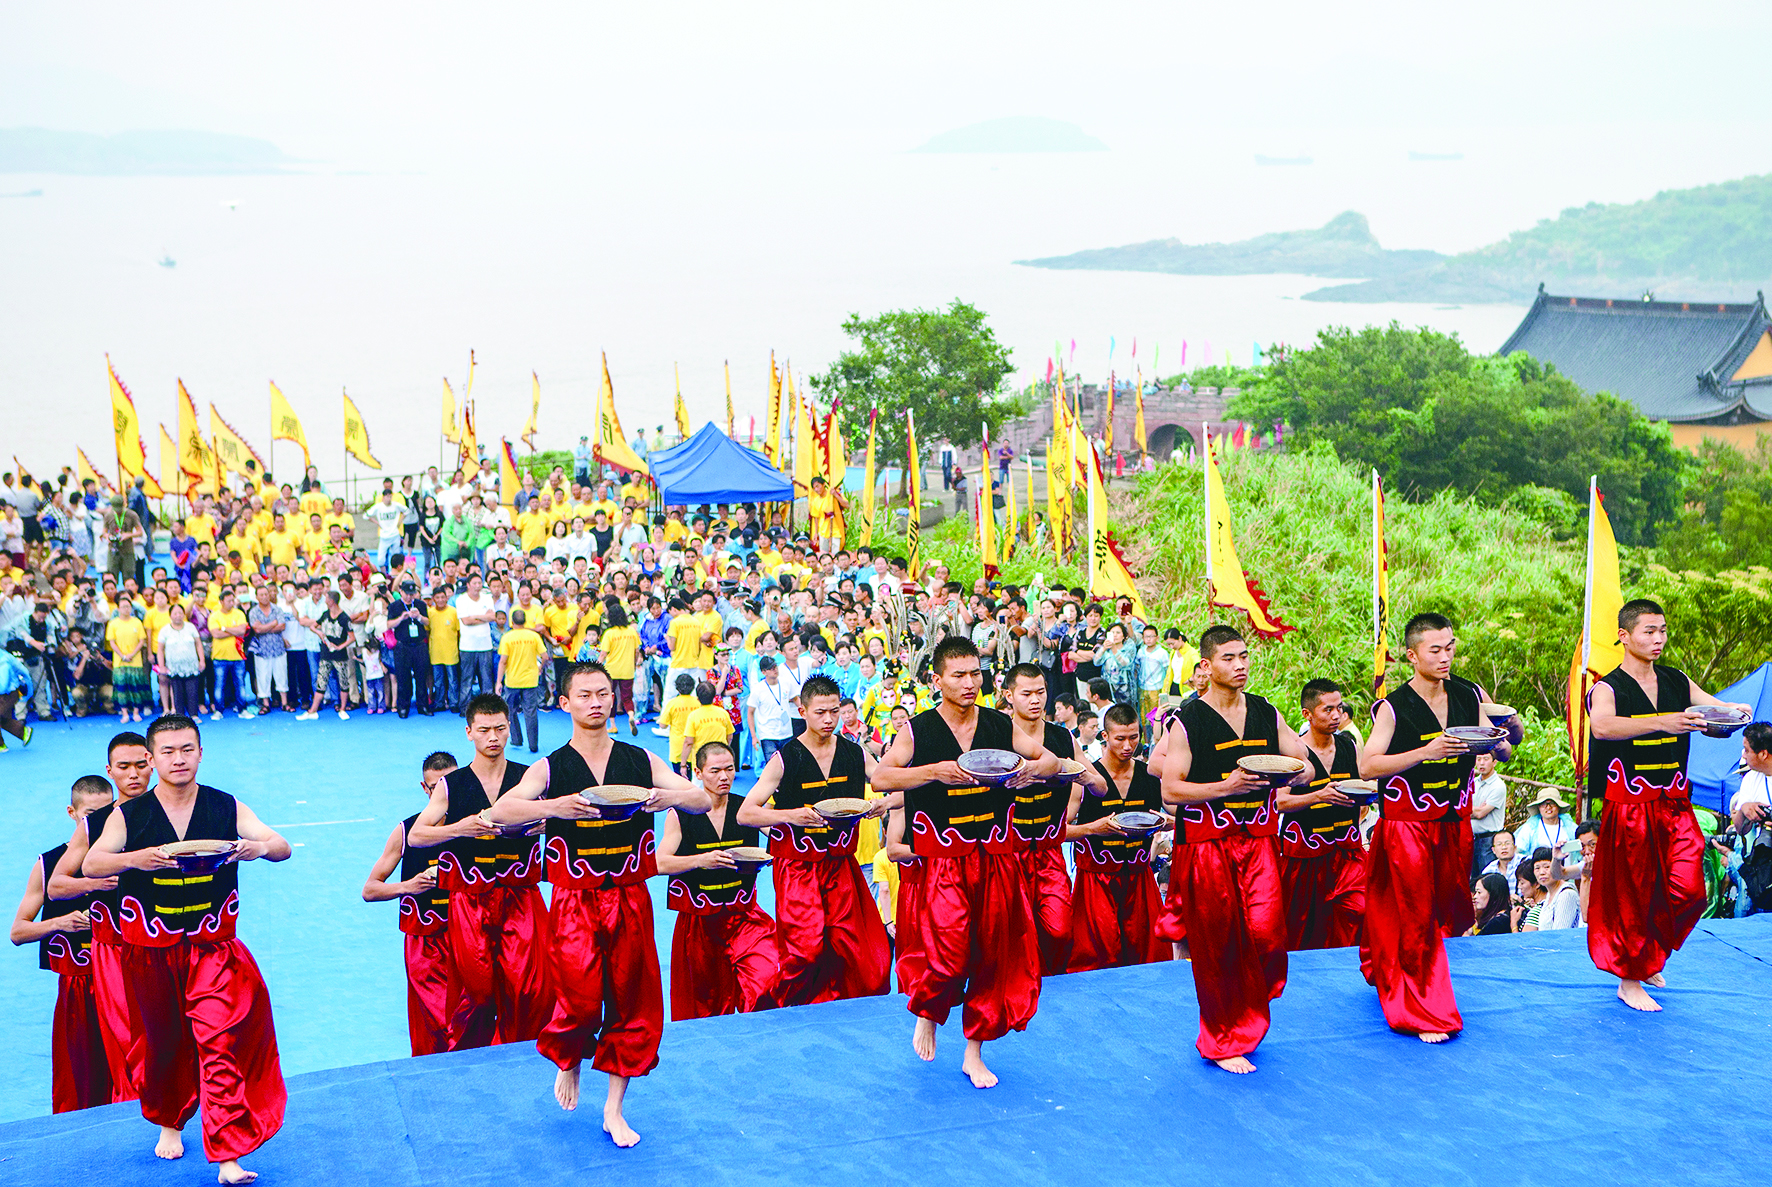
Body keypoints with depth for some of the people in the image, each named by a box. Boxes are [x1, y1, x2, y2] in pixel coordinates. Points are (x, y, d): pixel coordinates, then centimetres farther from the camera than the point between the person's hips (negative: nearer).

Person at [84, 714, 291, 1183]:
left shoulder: (227, 809, -3)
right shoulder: (129, 816, -4)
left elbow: (282, 848, -9)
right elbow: (90, 866, -16)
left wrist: (259, 847, -33)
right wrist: (135, 859, -37)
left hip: (213, 950, -1)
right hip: (151, 953, 1)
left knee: (222, 1043, -13)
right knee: (163, 1043, 16)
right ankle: (168, 1123, 45)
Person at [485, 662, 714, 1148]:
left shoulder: (641, 761, 3)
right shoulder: (551, 768, -2)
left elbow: (705, 801, 1)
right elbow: (499, 811, -17)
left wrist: (673, 797, -22)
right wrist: (553, 807, -34)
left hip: (629, 898, 2)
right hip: (575, 901, -2)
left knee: (631, 1000, 5)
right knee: (582, 1001, -12)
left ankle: (614, 1109, 21)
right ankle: (568, 1061, 23)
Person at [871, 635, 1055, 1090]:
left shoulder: (1000, 726, 5)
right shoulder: (918, 730, -3)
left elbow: (1053, 761, 13)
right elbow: (881, 778, -12)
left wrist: (1035, 767, -11)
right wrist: (936, 770, -23)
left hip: (995, 858, 4)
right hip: (943, 859, -4)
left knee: (992, 952, 7)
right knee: (948, 955, -16)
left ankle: (975, 1052, 23)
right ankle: (927, 1012, 19)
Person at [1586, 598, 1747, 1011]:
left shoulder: (1677, 683, 9)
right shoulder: (1608, 688, -8)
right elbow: (1602, 725, -28)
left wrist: (1735, 712, -21)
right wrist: (1662, 722, -42)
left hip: (1674, 805, 4)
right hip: (1629, 804, -4)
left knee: (1687, 891, -4)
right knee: (1632, 895, 3)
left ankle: (1652, 955, 22)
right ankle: (1630, 980, 18)